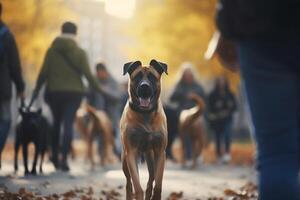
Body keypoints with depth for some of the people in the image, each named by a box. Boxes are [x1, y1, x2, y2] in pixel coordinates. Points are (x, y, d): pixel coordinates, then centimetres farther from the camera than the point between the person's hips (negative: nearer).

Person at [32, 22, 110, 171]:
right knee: (68, 124, -3)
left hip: (54, 92, 1)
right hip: (74, 92, -1)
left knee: (57, 123, 18)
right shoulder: (80, 52, -1)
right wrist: (98, 88, 7)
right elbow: (87, 74, -5)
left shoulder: (52, 50, 1)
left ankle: (55, 156, 20)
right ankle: (64, 158, -15)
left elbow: (43, 73, -3)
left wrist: (36, 90, 6)